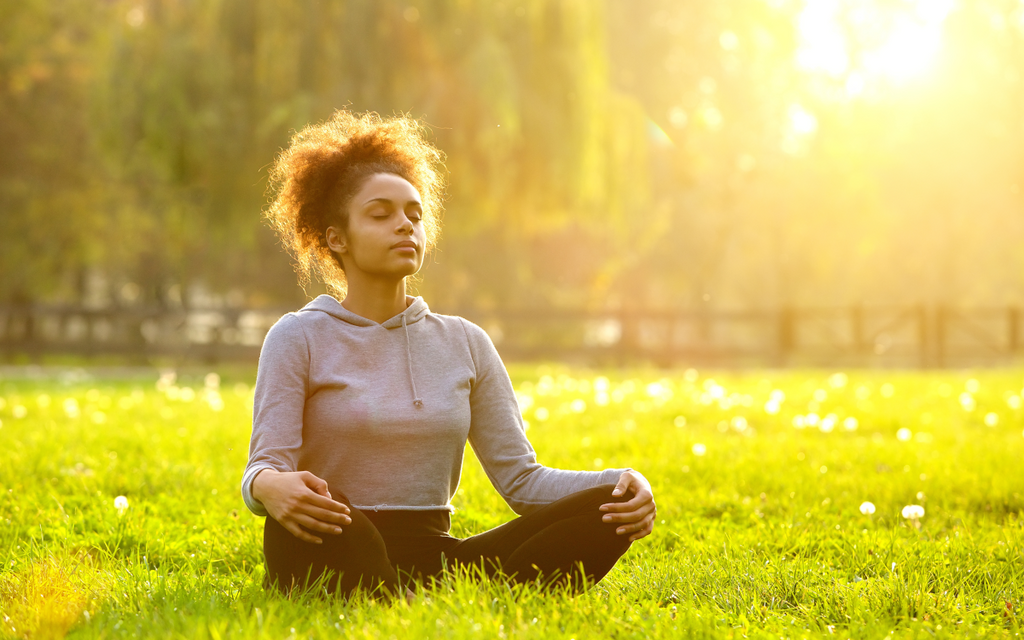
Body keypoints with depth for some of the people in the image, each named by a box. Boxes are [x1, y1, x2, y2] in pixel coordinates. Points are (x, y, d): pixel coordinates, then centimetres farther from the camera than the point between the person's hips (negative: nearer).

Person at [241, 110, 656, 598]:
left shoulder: (465, 343, 14)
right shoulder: (299, 338, 3)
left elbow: (520, 476, 9)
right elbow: (264, 469, -7)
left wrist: (621, 484, -10)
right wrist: (270, 487, -34)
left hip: (436, 562, 4)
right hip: (337, 559, -4)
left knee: (608, 509, -18)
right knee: (303, 511, -39)